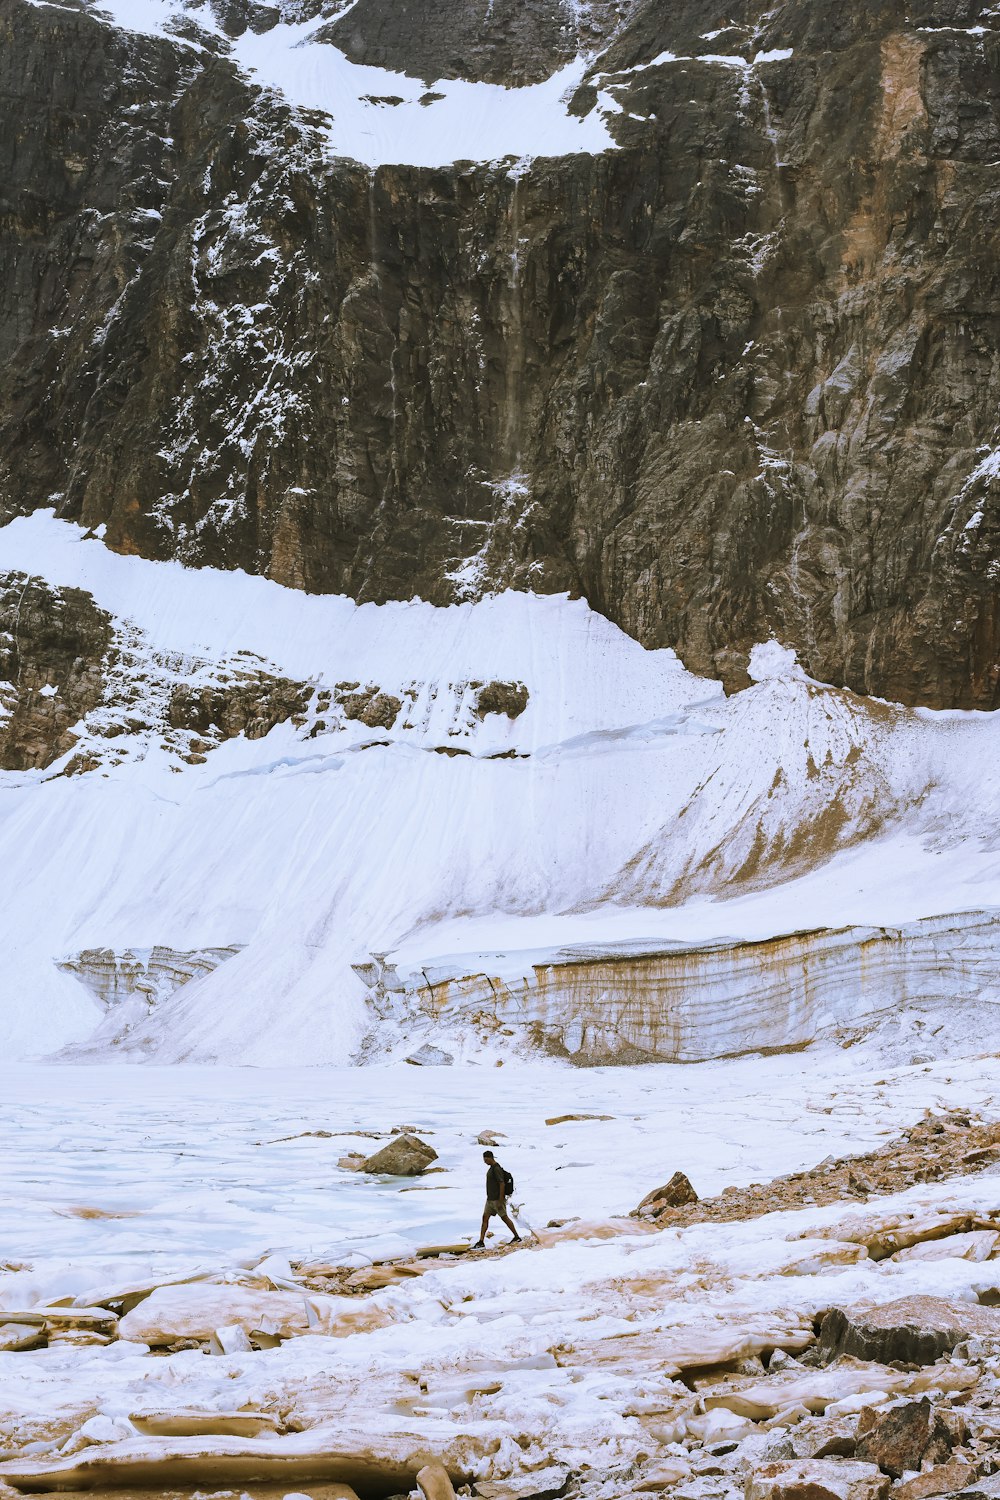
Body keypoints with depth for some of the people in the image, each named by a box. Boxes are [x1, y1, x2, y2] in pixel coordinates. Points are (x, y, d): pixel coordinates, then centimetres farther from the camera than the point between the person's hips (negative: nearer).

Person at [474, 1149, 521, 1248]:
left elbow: (502, 1184, -23)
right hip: (490, 1199, 10)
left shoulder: (497, 1169, -19)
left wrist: (500, 1201, -23)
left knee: (505, 1218, 2)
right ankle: (481, 1242, -1)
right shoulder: (491, 1168, 12)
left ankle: (517, 1237, 17)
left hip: (497, 1199, -10)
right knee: (485, 1218, 2)